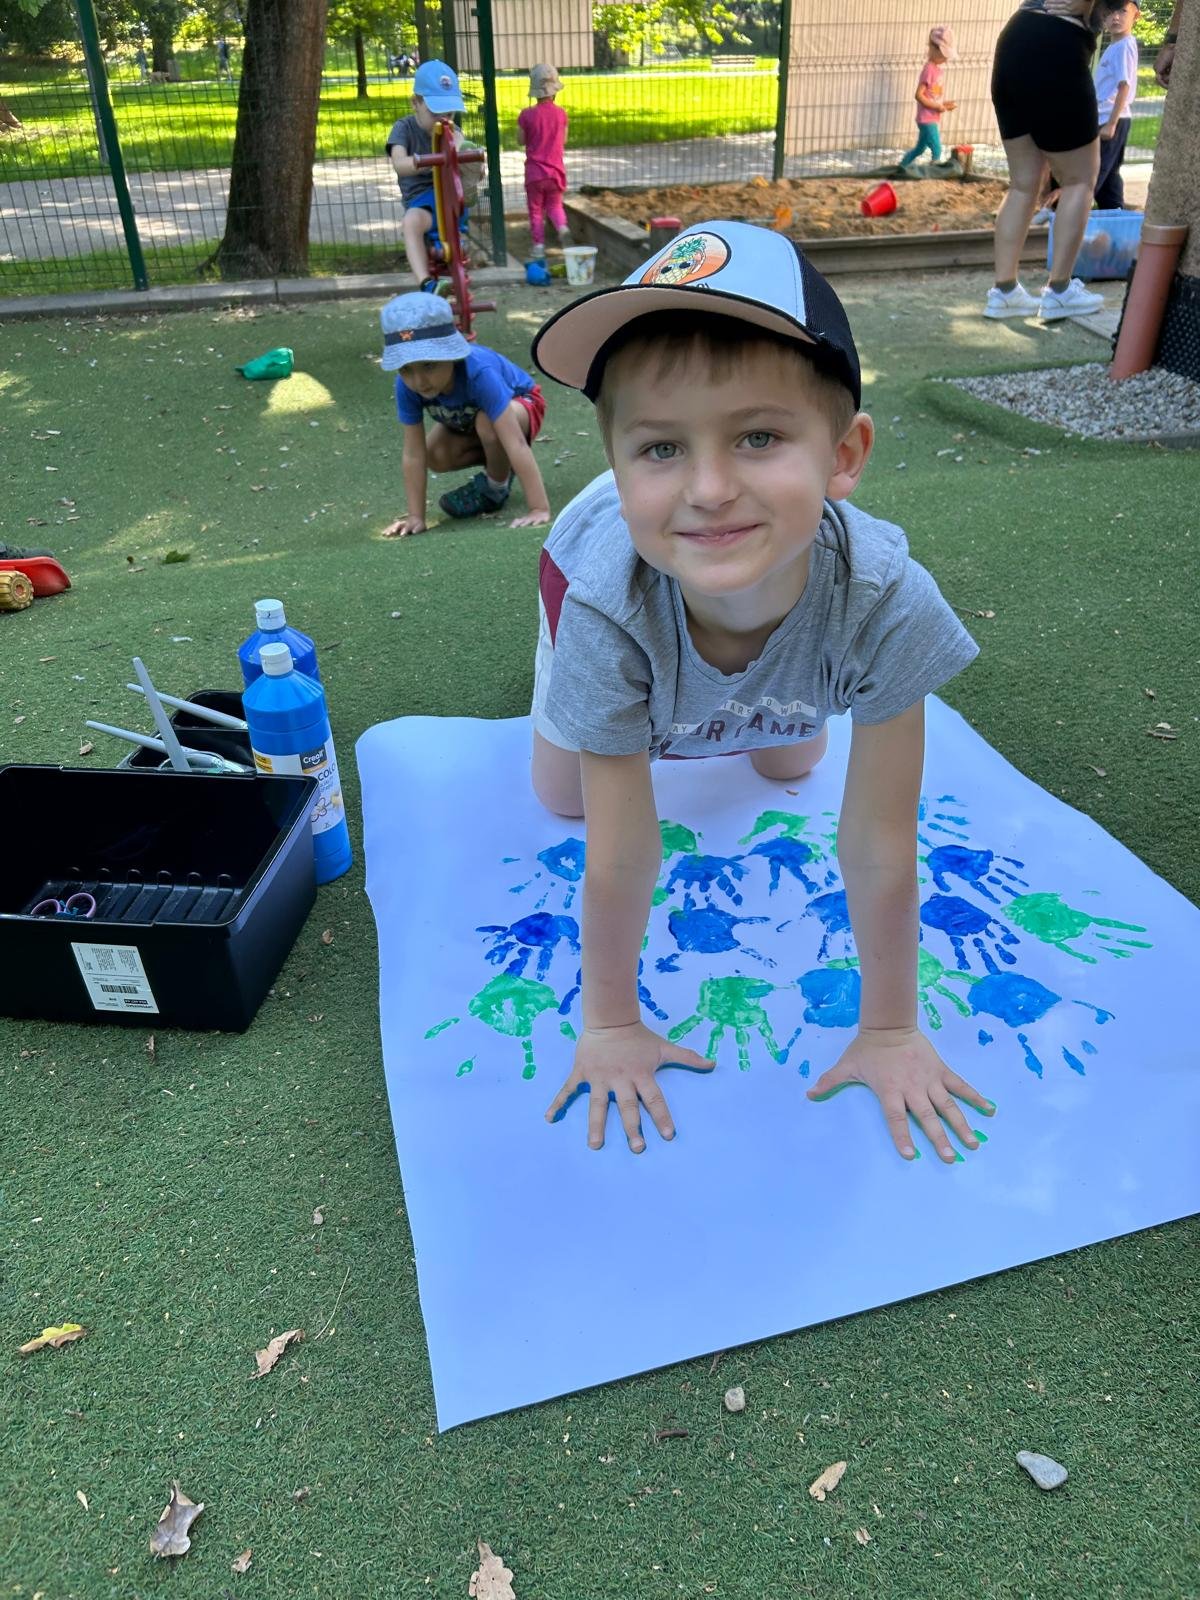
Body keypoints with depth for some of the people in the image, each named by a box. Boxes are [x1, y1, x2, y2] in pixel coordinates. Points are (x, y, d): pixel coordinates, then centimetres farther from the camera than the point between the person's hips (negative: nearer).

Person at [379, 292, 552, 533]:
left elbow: (516, 444, -49)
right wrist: (416, 516, -27)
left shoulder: (478, 373, -44)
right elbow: (414, 454, -26)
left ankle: (497, 487, -6)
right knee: (436, 456, -19)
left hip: (520, 402, -5)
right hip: (466, 417, 5)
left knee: (486, 423, -36)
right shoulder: (407, 385, -31)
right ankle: (498, 464, 9)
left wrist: (539, 509, -53)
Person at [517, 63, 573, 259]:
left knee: (536, 210, 12)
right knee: (555, 205, 19)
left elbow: (521, 140, 0)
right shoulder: (561, 113, -6)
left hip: (534, 172, -2)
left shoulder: (527, 114, -12)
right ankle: (562, 227, -8)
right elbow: (563, 140, 6)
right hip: (556, 170, 2)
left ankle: (539, 246, 10)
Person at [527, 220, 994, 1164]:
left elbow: (879, 846, -33)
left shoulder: (887, 602, -46)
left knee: (790, 769, 26)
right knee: (561, 799, 16)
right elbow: (619, 856, -34)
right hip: (602, 568, -1)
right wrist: (610, 1023, -19)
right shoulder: (608, 606, -46)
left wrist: (891, 1029, -21)